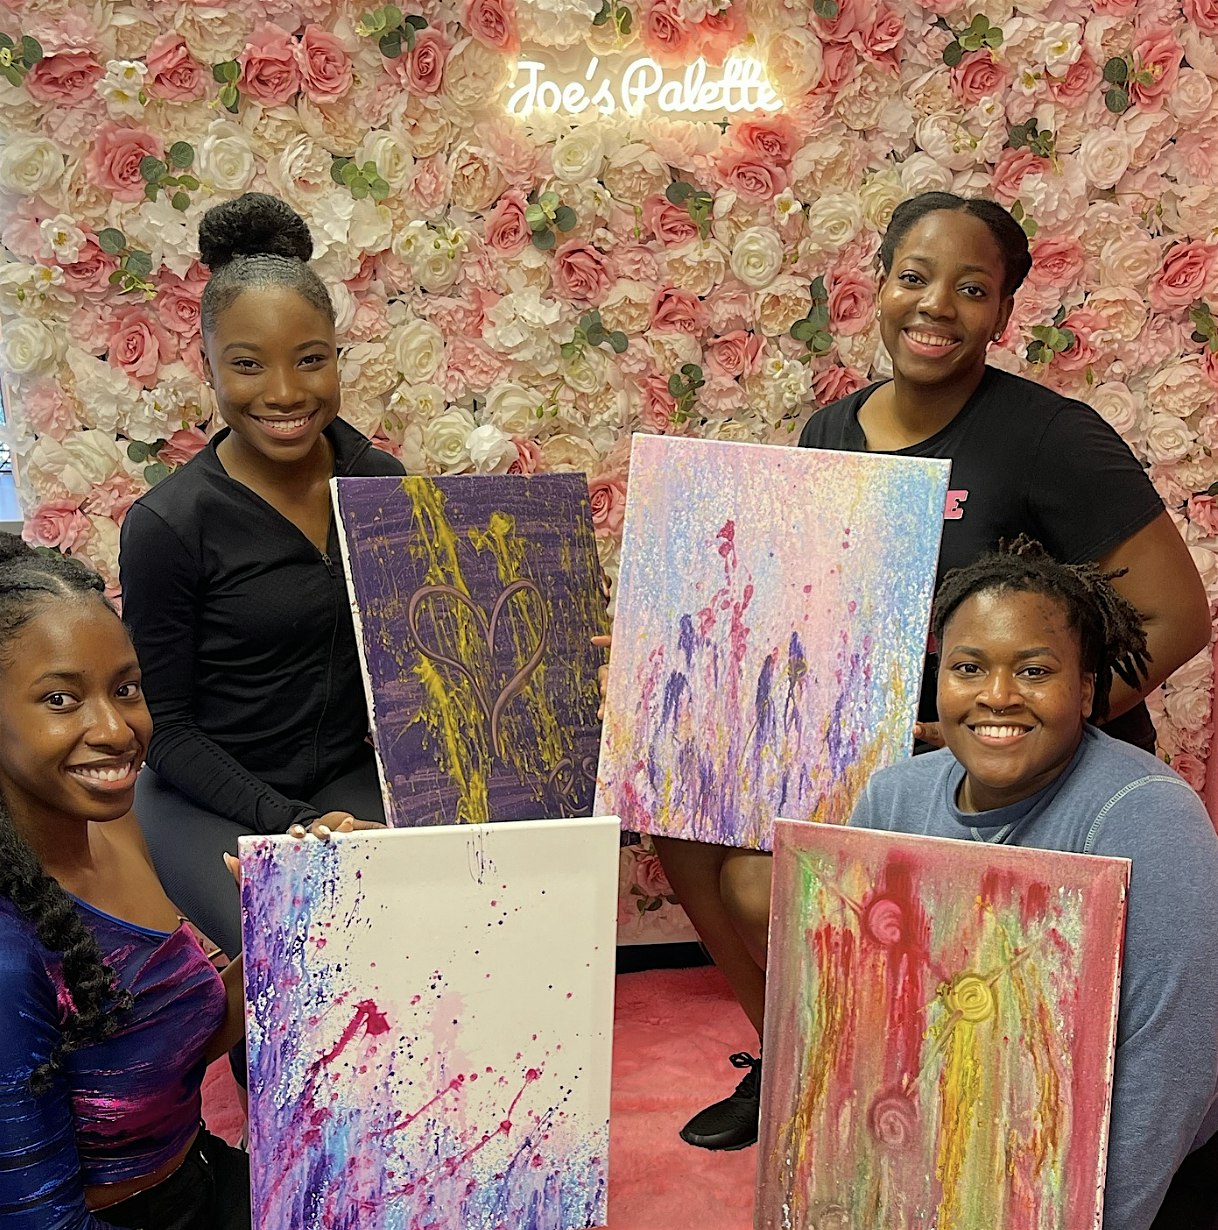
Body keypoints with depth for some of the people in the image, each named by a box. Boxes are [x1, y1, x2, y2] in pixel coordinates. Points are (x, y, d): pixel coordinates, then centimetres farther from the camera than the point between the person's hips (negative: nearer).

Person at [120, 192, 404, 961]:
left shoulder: (384, 487, -2)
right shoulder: (166, 527, -14)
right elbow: (165, 725, -8)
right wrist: (293, 823, -18)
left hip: (349, 776, 4)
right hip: (210, 798, -3)